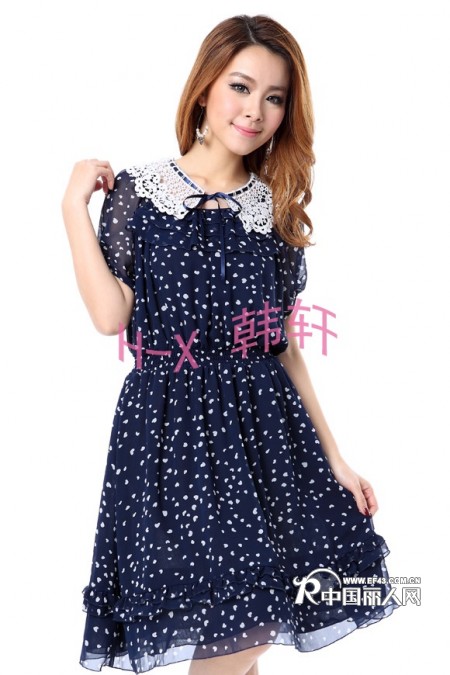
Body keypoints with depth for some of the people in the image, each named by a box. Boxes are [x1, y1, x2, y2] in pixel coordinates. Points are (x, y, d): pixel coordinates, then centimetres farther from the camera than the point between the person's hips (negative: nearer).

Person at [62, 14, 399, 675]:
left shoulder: (277, 210, 9)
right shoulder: (136, 189, 1)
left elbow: (284, 346, 10)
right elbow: (111, 316, -10)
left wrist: (333, 456, 9)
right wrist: (75, 206, -10)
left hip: (266, 427, 3)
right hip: (172, 426, -3)